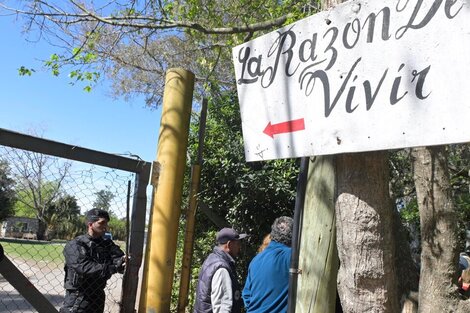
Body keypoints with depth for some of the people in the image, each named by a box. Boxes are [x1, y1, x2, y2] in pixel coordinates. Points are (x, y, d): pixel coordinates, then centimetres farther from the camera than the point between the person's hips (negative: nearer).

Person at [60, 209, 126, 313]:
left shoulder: (107, 244, 6)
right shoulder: (74, 245, -11)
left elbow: (118, 257, -9)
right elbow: (84, 268, -25)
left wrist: (123, 261, -33)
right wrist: (114, 267, -30)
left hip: (98, 297, 5)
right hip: (77, 298, -5)